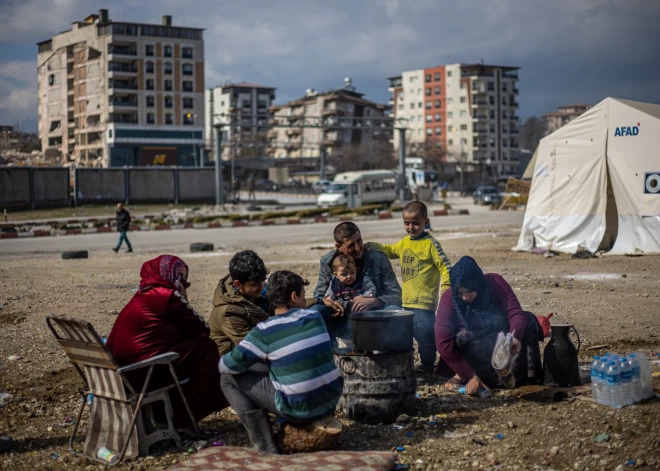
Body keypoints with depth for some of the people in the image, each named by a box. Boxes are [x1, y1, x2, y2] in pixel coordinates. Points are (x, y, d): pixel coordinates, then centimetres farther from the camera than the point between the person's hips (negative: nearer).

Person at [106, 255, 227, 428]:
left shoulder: (142, 296, 17)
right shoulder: (167, 296, -8)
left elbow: (180, 332, 24)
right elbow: (202, 330, -2)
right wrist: (184, 301, 7)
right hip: (144, 373, -9)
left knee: (185, 344, 24)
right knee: (206, 348, 1)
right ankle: (183, 419, 8)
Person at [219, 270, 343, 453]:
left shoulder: (265, 331, -10)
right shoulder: (315, 317, 3)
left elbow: (228, 365, -9)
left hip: (300, 410, -5)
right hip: (331, 401, 5)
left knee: (229, 379, 5)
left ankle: (265, 448, 1)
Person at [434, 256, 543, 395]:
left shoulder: (495, 282, -20)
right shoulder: (449, 298, -23)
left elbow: (515, 313, -26)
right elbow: (443, 342, -26)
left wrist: (515, 337, -49)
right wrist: (470, 376, -31)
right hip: (470, 346, -2)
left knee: (528, 320, -24)